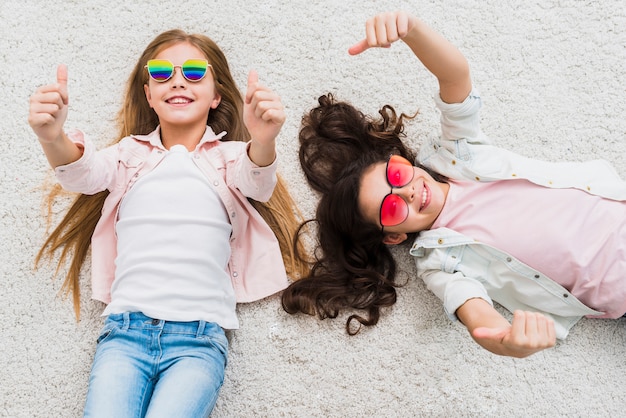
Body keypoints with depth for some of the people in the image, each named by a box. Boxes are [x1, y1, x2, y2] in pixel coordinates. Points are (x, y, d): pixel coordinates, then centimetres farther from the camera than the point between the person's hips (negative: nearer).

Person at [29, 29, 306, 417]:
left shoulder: (231, 156, 12)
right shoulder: (131, 152, 16)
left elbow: (256, 183, -10)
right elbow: (86, 173, -3)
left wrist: (263, 141, -34)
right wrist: (53, 139, -27)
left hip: (200, 335, -1)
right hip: (126, 328, 1)